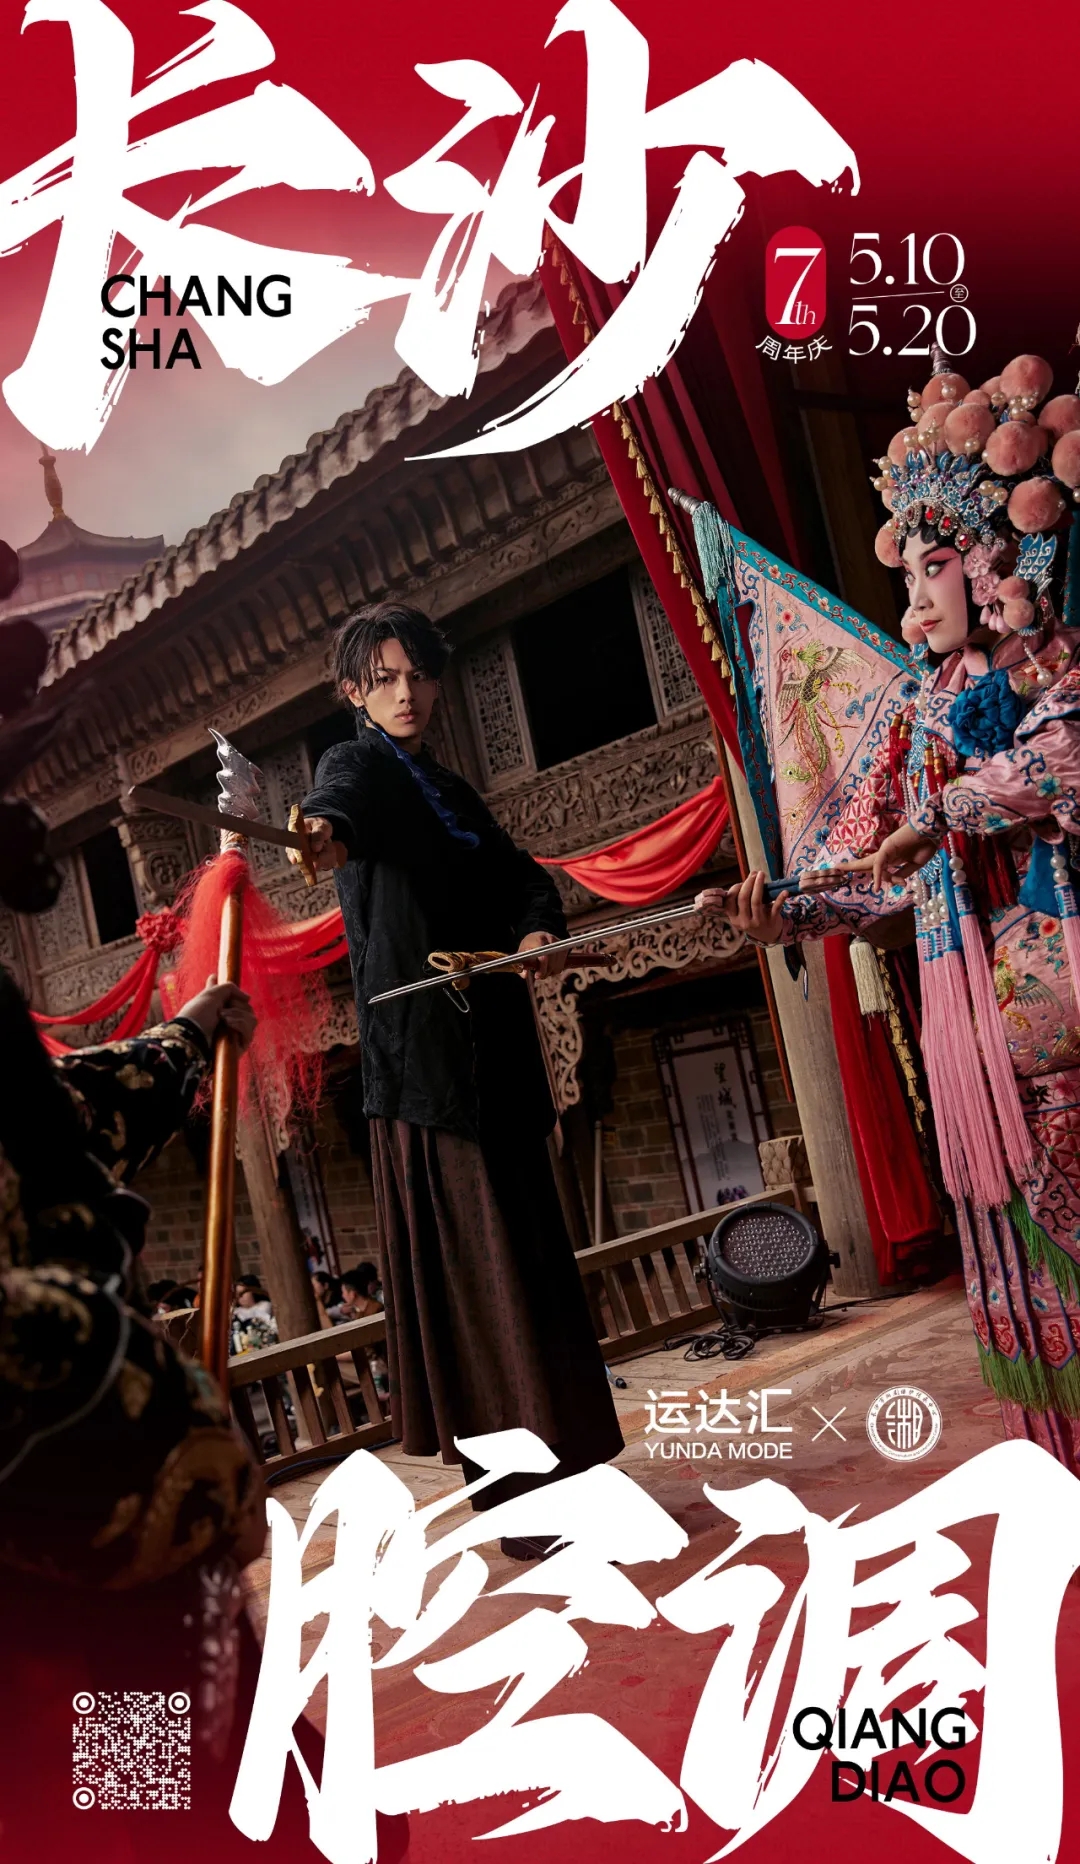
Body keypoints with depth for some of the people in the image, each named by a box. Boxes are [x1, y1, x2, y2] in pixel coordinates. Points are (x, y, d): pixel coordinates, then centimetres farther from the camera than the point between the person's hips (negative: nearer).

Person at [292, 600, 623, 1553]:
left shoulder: (452, 791, 23)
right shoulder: (360, 763, 0)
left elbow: (521, 877, 18)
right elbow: (339, 799, -25)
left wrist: (538, 931, -5)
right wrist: (327, 830, -49)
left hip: (490, 1044, 8)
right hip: (423, 1053, -8)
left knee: (521, 1249, 13)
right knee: (470, 1255, -10)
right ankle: (512, 1495, -5)